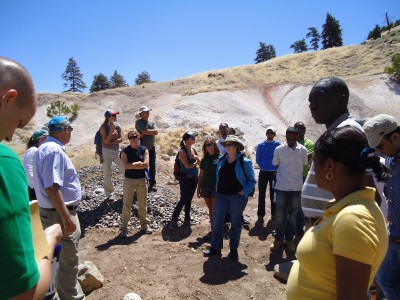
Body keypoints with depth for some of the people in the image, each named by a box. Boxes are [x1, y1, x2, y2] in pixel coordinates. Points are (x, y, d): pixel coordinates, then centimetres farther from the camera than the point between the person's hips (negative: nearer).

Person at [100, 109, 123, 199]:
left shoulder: (117, 126, 2)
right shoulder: (103, 127, -9)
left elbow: (121, 139, -4)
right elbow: (106, 141, -17)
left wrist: (111, 142, -15)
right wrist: (111, 130, -21)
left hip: (117, 151, 4)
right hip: (107, 152, -4)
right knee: (107, 174, 4)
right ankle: (109, 193, 20)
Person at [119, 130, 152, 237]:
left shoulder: (144, 150, 0)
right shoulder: (125, 151, -5)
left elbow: (146, 164, -15)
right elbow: (125, 166, -20)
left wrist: (132, 165, -15)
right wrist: (138, 164, -16)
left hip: (141, 180, 2)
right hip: (129, 180, -2)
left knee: (143, 204, 12)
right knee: (127, 205, 3)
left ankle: (144, 225, 27)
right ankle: (123, 228, 13)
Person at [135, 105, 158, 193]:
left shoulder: (152, 122, 11)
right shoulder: (139, 122, -6)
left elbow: (156, 132, -7)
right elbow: (144, 131, -21)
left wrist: (147, 132, -15)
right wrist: (152, 131, -9)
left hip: (151, 147, 5)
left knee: (152, 166, 10)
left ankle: (152, 184, 22)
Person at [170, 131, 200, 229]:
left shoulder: (193, 150, 7)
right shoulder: (182, 151, -14)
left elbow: (200, 163, 9)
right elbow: (187, 165, -20)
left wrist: (197, 158, -10)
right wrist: (196, 163, -6)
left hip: (194, 177, 7)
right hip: (185, 178, -7)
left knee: (189, 199, 14)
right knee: (183, 199, -5)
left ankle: (187, 219, 25)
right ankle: (173, 220, 4)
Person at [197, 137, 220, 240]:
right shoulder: (204, 160, 8)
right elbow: (201, 175, 12)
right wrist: (198, 188, 10)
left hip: (216, 188, -4)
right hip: (205, 187, 4)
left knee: (215, 211, -2)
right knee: (210, 210, 12)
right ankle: (213, 230, 22)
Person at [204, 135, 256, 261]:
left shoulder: (244, 162, -8)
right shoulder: (221, 161, 6)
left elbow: (252, 180, -5)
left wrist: (243, 192, -15)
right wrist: (217, 190, 9)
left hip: (237, 196, -4)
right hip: (221, 196, 4)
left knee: (235, 223, 9)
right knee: (216, 222, 4)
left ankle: (233, 250, 25)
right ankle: (215, 247, 19)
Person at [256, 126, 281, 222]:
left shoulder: (278, 144, 0)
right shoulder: (261, 145, 0)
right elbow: (257, 159, 4)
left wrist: (276, 168, 0)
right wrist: (263, 166, 3)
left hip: (274, 172, 0)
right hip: (263, 172, 0)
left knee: (273, 194, 9)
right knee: (261, 194, 2)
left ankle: (274, 214, 21)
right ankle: (260, 215, 10)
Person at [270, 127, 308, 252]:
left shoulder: (303, 150, -4)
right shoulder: (279, 149, -7)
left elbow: (305, 167, 8)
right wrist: (281, 177, 6)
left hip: (297, 188, 1)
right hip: (281, 187, -1)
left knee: (293, 215, 12)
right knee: (279, 214, 4)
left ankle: (289, 239, 26)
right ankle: (278, 239, 20)